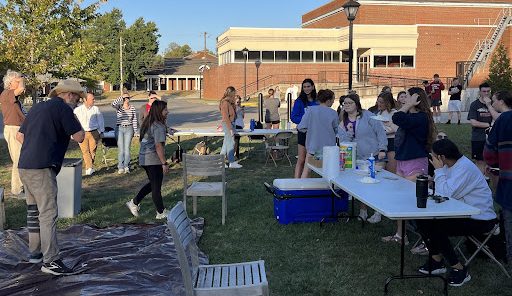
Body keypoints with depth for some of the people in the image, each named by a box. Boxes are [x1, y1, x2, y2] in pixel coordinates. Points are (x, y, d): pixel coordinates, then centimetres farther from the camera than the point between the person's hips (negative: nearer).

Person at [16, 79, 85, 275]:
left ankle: (35, 252, 29)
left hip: (24, 167, 9)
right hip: (42, 169, -9)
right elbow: (79, 137, -7)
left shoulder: (38, 108, 19)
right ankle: (51, 261, -10)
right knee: (48, 214, -9)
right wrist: (74, 119, 7)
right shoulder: (62, 108, -6)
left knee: (34, 211, 18)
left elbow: (20, 136, 23)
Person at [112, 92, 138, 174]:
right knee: (120, 148, 0)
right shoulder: (119, 107, 1)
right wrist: (121, 97, -23)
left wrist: (135, 131, 3)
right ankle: (120, 167, 6)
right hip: (119, 128, -1)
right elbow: (113, 104, -23)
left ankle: (126, 166, 7)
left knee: (127, 148, -1)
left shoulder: (132, 107, 4)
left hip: (129, 129, 1)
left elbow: (134, 120, 7)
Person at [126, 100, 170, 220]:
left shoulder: (147, 123, 11)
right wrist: (164, 163, -21)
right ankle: (161, 212, 13)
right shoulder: (158, 126, -18)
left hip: (144, 158, 9)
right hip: (153, 160, -9)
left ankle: (134, 203, 24)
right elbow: (158, 146, -24)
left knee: (153, 183, 22)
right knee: (156, 186, 2)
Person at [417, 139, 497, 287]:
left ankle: (459, 269, -7)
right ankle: (436, 260, 14)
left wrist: (439, 170, -22)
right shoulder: (452, 165, 5)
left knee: (436, 229, -24)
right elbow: (444, 190, 8)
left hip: (480, 220, -10)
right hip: (462, 213, 10)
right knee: (422, 219, 1)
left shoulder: (465, 168, -24)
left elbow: (446, 194, -29)